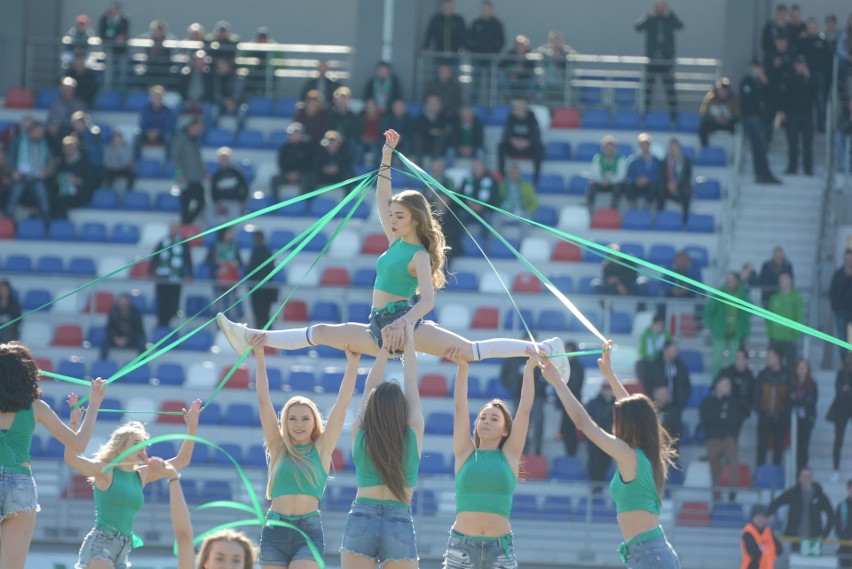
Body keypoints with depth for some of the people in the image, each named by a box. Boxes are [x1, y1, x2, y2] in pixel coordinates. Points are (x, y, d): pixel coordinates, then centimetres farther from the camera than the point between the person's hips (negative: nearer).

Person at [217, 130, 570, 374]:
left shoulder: (419, 255, -11)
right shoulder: (395, 242, 15)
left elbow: (428, 300, -23)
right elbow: (382, 200, 23)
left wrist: (401, 324, -41)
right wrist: (386, 157, 17)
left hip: (407, 325, -9)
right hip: (381, 329, 9)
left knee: (471, 350, -16)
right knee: (320, 332, 8)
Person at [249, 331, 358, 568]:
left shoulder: (321, 449, 5)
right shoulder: (278, 448, 8)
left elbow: (341, 404, 2)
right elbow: (264, 400, 5)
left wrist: (352, 364, -1)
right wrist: (259, 357, 1)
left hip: (309, 531, -2)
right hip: (275, 530, 2)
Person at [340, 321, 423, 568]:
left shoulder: (360, 434, 3)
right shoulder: (413, 436, 0)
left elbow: (369, 388, 16)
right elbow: (412, 385, 11)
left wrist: (385, 348, 24)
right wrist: (409, 342, 21)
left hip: (360, 519, 1)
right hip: (400, 523, -1)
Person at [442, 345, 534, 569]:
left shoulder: (509, 456, 8)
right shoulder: (466, 454, 9)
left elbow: (525, 409, 5)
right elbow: (461, 408, 2)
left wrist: (529, 369, 3)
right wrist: (462, 368, -5)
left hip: (499, 545, 0)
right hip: (462, 542, 0)